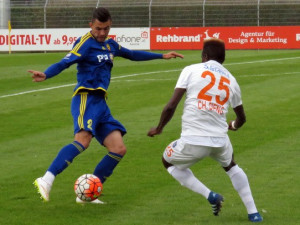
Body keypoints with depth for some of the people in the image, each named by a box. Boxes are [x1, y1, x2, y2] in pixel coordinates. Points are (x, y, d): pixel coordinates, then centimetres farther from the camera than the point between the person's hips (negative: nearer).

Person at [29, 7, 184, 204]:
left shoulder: (110, 45, 20)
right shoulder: (85, 43, -5)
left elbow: (132, 55, 36)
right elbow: (64, 63, -18)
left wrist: (162, 56, 41)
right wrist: (45, 75, -37)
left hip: (100, 103, 8)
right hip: (86, 99, -8)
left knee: (119, 149, 0)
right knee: (83, 140, -31)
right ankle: (46, 180, -41)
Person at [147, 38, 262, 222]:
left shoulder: (191, 70, 2)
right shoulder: (231, 80, 14)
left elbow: (171, 106, -5)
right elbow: (241, 118, 27)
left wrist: (159, 128, 13)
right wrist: (234, 126, 51)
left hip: (193, 141, -4)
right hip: (220, 141, 4)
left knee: (168, 161, 26)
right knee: (230, 166, 36)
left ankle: (211, 196, 10)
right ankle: (253, 213, 28)